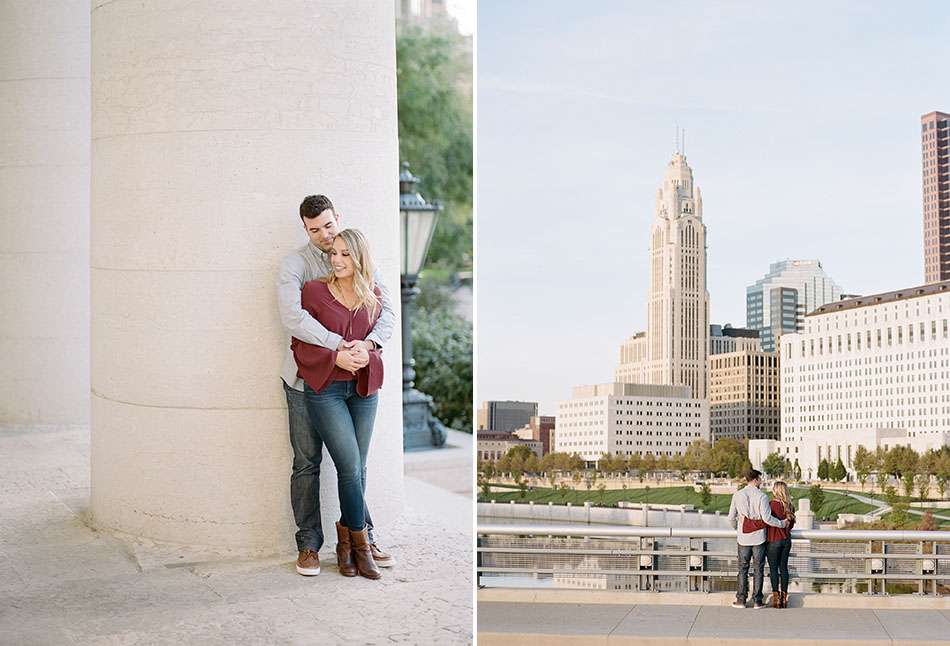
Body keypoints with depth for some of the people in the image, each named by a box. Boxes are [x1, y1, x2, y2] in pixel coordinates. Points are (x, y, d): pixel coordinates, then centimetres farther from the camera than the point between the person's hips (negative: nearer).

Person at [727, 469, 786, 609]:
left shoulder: (737, 495, 0)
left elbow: (731, 517, 5)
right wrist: (781, 523, -4)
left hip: (743, 538, 2)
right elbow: (766, 518, -18)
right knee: (758, 569, 6)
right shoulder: (761, 496, -11)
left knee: (743, 569, 10)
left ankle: (741, 600, 9)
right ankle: (757, 601, 8)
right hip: (758, 538, -2)